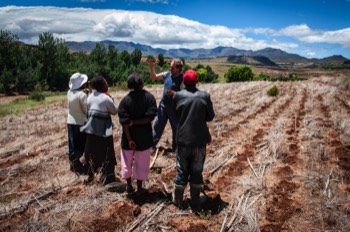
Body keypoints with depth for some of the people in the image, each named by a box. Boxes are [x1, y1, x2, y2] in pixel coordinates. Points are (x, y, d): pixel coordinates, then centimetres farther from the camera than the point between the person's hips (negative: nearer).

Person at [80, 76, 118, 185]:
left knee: (91, 151, 19)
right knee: (106, 154, 4)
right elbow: (115, 111, -3)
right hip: (103, 129, -6)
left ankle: (91, 175, 30)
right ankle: (108, 178, 9)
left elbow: (88, 110, 11)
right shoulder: (106, 98, -14)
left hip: (92, 128, 6)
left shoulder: (90, 96, 5)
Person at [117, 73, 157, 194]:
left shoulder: (125, 100, -9)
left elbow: (124, 122, -14)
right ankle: (139, 187, 20)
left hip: (129, 136, 0)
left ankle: (129, 185, 26)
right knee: (141, 163, 12)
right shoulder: (149, 97, -8)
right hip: (144, 136, 0)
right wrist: (135, 122, -11)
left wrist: (129, 139, -11)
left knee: (127, 162, 17)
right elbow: (150, 117, -17)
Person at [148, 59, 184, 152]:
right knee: (158, 125, 13)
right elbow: (154, 77, 10)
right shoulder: (167, 74, 2)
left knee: (175, 127, 9)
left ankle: (175, 147, 25)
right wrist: (151, 68, -4)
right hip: (163, 104, 6)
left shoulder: (182, 79, -15)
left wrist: (173, 93, -28)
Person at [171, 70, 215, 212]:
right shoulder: (205, 96, -7)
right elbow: (210, 116, 1)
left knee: (182, 170, 13)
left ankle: (178, 200, 27)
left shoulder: (178, 96, -7)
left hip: (183, 139, 0)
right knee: (197, 171, 10)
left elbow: (175, 114, 4)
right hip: (200, 140, 0)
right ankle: (195, 204, 19)